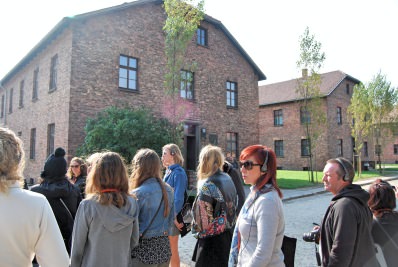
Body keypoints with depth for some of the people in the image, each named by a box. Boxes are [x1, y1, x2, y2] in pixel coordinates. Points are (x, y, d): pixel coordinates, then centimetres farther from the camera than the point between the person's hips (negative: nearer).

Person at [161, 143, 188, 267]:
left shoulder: (178, 173, -16)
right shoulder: (168, 171, 11)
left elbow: (178, 198, -19)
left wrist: (175, 217, -19)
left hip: (173, 216, -8)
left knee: (172, 250, 5)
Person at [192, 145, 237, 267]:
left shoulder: (206, 185, -21)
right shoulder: (228, 179, 1)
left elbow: (202, 219, -19)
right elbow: (233, 206, 8)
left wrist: (195, 229, -1)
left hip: (212, 239, -7)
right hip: (229, 234, 7)